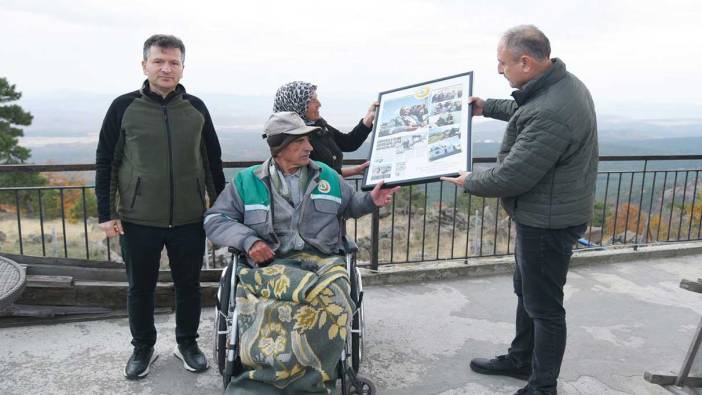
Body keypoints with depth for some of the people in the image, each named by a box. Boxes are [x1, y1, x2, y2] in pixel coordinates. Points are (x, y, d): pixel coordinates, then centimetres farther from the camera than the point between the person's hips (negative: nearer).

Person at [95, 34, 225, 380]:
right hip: (138, 221, -1)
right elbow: (105, 162, 1)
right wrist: (106, 213, -3)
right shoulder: (124, 107, -1)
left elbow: (213, 161, 9)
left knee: (188, 285, 12)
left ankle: (187, 343, 32)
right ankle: (142, 348, 33)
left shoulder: (196, 108, 3)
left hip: (190, 220, 1)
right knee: (140, 288, 13)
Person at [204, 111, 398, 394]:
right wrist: (248, 240, -7)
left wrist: (370, 200, 11)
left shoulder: (327, 176, 21)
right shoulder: (247, 181, 13)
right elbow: (214, 220, 11)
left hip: (324, 260, 2)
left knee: (327, 297, -36)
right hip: (272, 263, -2)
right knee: (320, 296, -37)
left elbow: (349, 206, 33)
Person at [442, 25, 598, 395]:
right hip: (546, 214, 10)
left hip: (547, 222, -10)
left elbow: (510, 177, -26)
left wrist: (469, 181, -9)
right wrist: (488, 107, 29)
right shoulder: (561, 83, 1)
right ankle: (520, 360, 43)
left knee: (544, 306, 6)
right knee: (526, 291, 23)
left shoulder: (549, 115, -32)